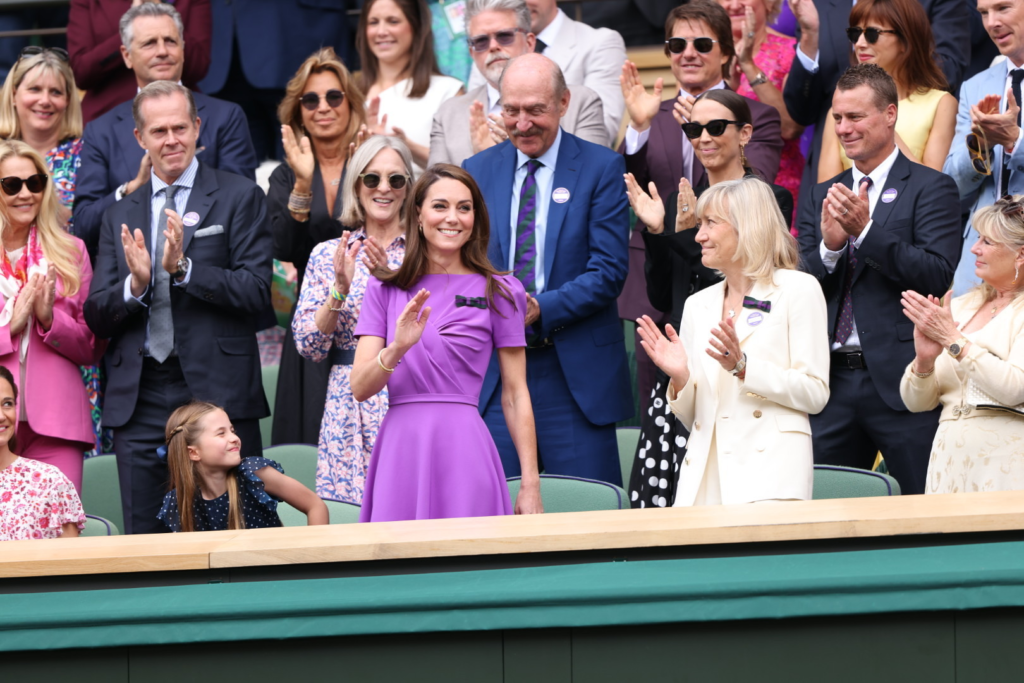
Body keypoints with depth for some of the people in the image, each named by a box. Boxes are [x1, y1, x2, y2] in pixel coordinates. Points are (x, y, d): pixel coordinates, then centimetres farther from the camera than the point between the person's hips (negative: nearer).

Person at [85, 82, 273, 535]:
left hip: (216, 394, -3)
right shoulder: (120, 216, 16)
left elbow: (257, 293, -6)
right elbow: (96, 318, 11)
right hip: (139, 404, 4)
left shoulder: (240, 198, 4)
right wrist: (135, 285, -9)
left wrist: (183, 268, -16)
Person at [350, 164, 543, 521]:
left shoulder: (498, 292, 5)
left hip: (462, 451, -2)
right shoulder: (385, 289, 10)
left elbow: (515, 396, 3)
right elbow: (360, 388, 2)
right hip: (399, 452, 2)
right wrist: (397, 349, -18)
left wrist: (531, 485, -3)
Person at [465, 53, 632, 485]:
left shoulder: (601, 169, 1)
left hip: (576, 374, -3)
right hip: (494, 373, 3)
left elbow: (608, 271, -6)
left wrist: (542, 308, -19)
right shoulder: (477, 172, 11)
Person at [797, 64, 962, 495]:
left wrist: (866, 230, -17)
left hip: (899, 379, -5)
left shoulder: (931, 189, 0)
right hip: (832, 379, 5)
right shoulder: (821, 197, 16)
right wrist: (829, 246, -10)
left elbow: (938, 275, -11)